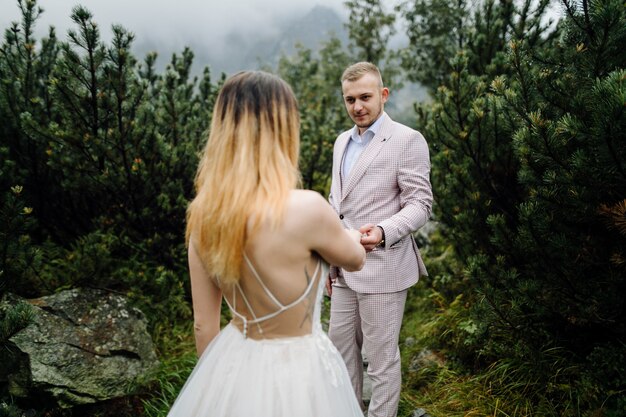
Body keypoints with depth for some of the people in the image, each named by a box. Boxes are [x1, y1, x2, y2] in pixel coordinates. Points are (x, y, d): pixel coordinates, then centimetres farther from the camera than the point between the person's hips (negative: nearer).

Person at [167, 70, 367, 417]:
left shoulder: (204, 213, -9)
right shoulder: (305, 208, -26)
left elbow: (204, 324, 0)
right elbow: (355, 259, -4)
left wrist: (215, 377, 15)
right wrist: (351, 236, 18)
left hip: (233, 363, 5)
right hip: (295, 372, -4)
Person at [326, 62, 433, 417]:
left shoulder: (407, 140, -9)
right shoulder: (342, 142, 14)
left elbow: (420, 204, -12)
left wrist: (383, 231, -30)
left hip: (382, 268, -7)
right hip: (344, 268, 7)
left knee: (381, 358, 4)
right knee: (341, 348, 17)